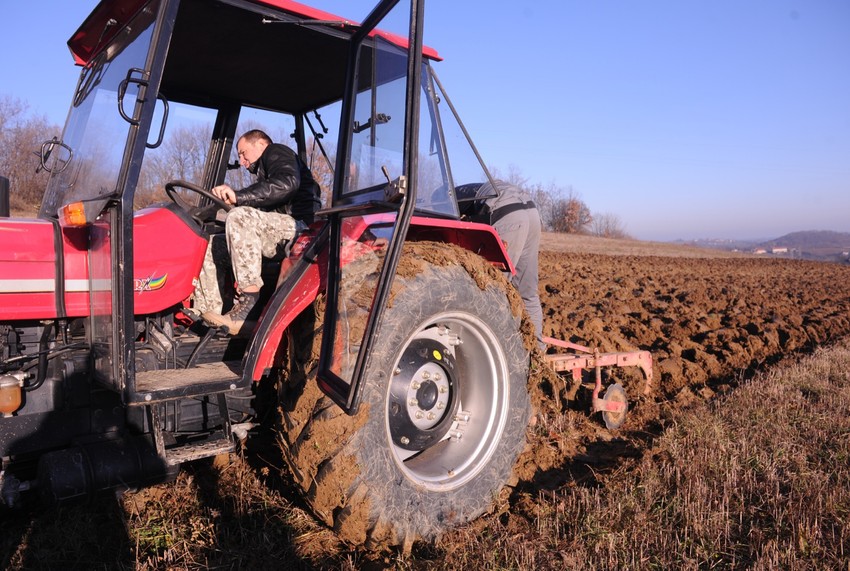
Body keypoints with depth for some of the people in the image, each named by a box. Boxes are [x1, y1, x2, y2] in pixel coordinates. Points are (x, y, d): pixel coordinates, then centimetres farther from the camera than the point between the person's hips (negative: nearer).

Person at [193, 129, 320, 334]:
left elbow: (287, 183, -19)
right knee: (212, 246, 4)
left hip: (298, 227, -10)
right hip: (275, 234, 10)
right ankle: (208, 317, -3)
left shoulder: (277, 152, 6)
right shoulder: (264, 169, 35)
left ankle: (248, 306, -33)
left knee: (240, 216, -31)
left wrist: (238, 196, -22)